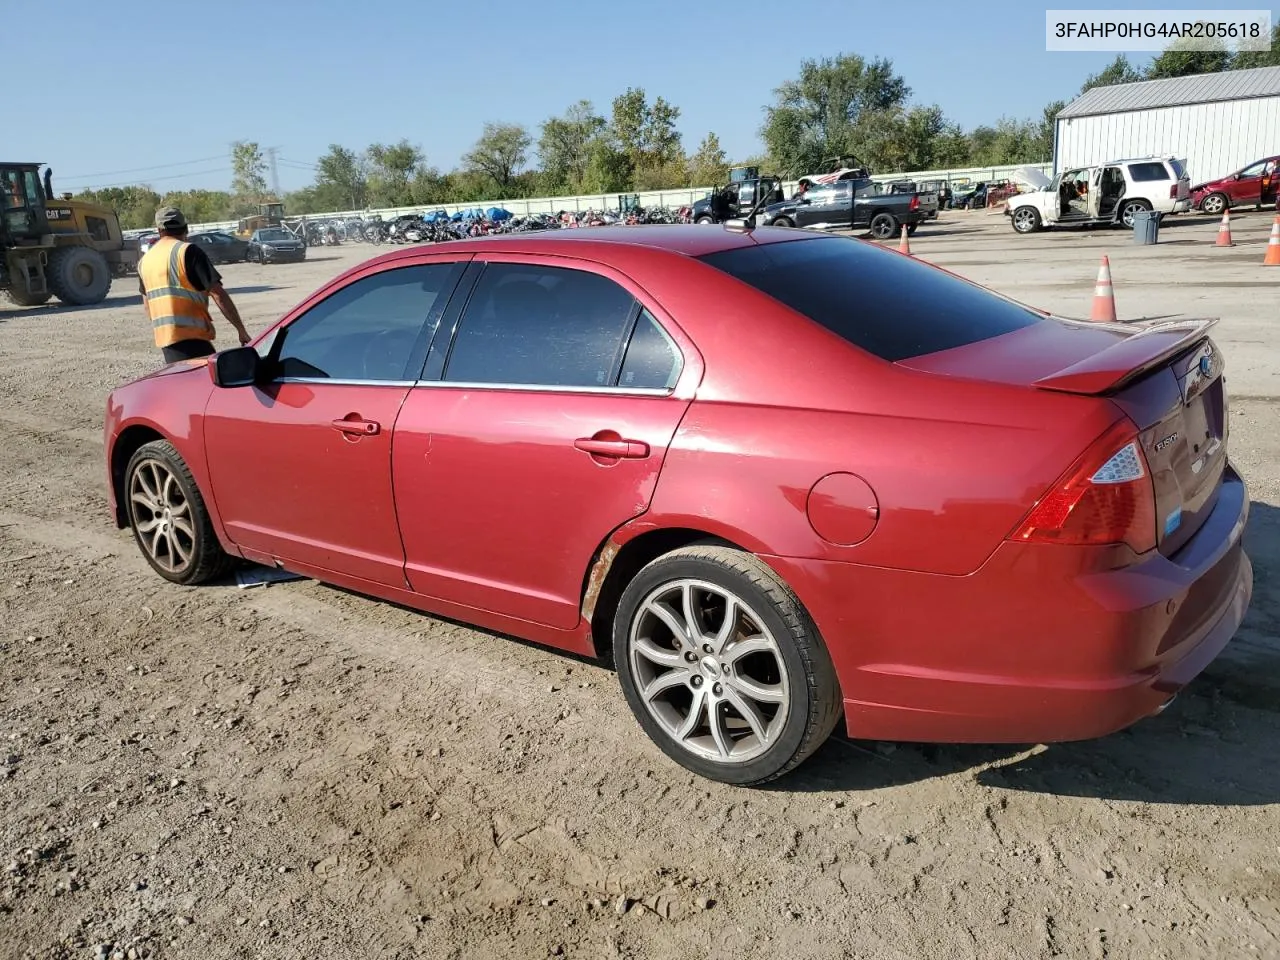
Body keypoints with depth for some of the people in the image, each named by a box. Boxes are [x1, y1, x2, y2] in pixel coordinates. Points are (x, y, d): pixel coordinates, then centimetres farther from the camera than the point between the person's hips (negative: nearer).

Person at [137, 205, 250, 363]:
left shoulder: (145, 260, 15)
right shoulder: (188, 251, -8)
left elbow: (147, 305, 23)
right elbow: (218, 295, -13)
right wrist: (241, 330, -10)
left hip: (163, 338, 8)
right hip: (190, 337, -8)